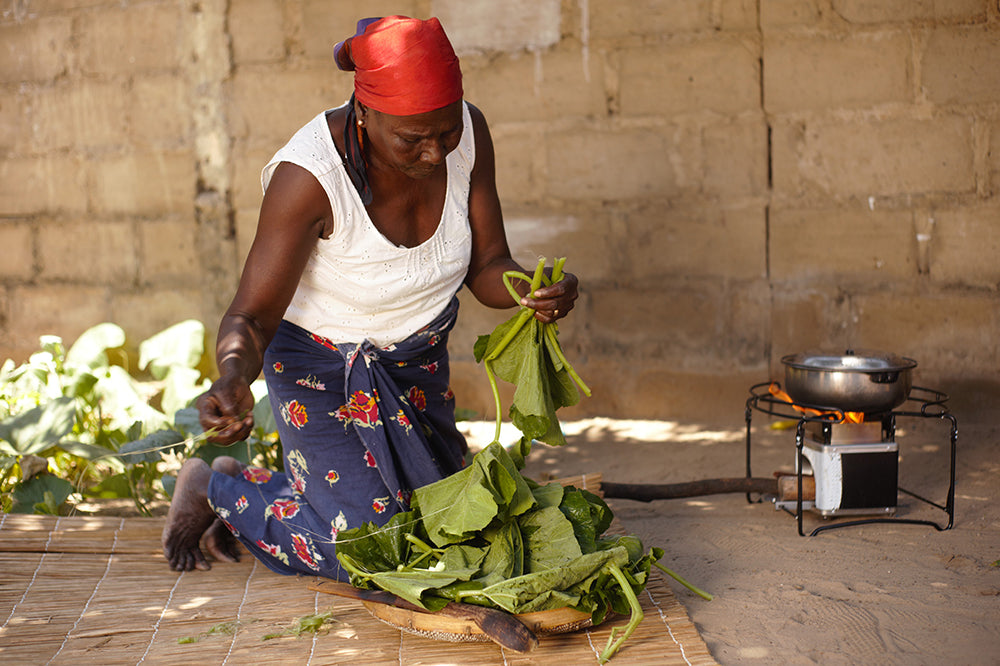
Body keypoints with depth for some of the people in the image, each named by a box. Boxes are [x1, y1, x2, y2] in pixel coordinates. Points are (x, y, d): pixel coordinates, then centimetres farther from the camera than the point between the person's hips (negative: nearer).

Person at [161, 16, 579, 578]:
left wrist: (532, 292, -33)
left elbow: (486, 266, -11)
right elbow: (251, 317, -30)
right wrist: (234, 377, -52)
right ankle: (216, 489, 17)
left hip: (418, 359, 6)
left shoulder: (469, 133, -19)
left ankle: (257, 483, 39)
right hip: (324, 362, -6)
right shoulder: (309, 175, -34)